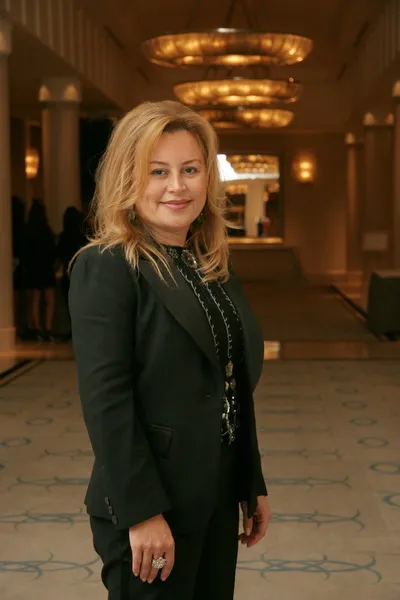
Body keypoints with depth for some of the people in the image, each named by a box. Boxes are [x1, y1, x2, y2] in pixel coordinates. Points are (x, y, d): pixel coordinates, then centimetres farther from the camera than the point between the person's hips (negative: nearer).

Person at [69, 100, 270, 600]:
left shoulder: (214, 268, 10)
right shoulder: (106, 268, -13)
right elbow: (105, 399, -19)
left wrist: (254, 486, 14)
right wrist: (142, 512, -21)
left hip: (218, 500, 7)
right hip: (150, 505, -7)